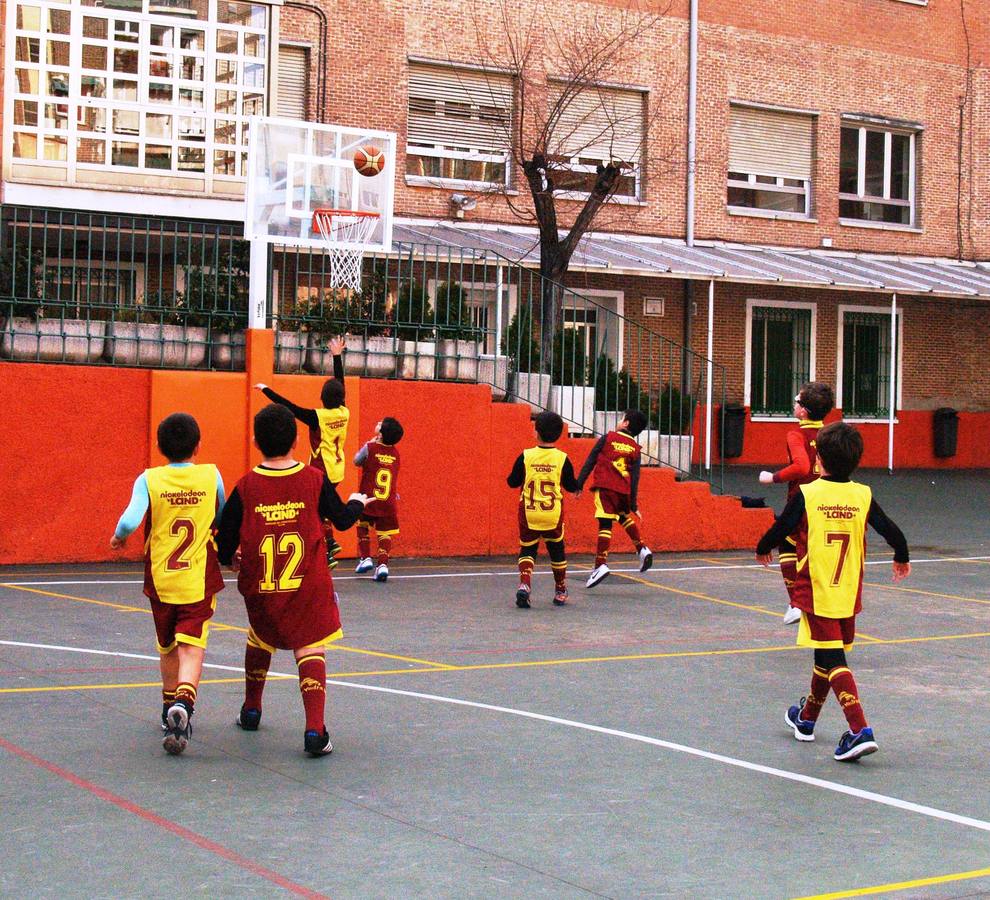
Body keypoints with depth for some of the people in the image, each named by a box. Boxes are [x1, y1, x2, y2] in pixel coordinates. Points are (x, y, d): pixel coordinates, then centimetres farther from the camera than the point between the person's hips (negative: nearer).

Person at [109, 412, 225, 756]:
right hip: (200, 580, -1)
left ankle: (170, 711, 35)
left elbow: (130, 521, -18)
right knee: (192, 648, -8)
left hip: (161, 580, 2)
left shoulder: (149, 480, -5)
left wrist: (118, 537, 3)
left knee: (168, 649, 20)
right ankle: (183, 704, -33)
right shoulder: (211, 476, -2)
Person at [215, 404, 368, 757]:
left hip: (260, 588, 2)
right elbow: (342, 519, 8)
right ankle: (315, 729, -19)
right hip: (309, 587, -2)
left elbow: (224, 545, -2)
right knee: (310, 649, -3)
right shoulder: (315, 479, -7)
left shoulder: (245, 487, -6)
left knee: (260, 639, 26)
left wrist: (231, 559, 22)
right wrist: (357, 502, 31)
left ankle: (251, 710, 41)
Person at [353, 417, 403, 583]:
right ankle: (383, 564, -11)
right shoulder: (395, 453, 3)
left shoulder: (370, 447, -10)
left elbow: (357, 461, 8)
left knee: (362, 526, 19)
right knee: (384, 533, 5)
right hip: (388, 502, 2)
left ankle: (365, 558, 11)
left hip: (368, 500, -2)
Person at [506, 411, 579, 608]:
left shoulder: (525, 456, -6)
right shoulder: (562, 459, -5)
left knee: (527, 550, 8)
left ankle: (524, 584, -16)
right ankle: (560, 592, 26)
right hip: (553, 515, 1)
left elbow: (512, 482, 1)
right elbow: (572, 487, 3)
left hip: (529, 514, -1)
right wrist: (577, 484, 25)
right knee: (557, 551, 16)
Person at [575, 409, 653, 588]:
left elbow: (590, 461, 1)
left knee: (605, 525, -8)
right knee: (624, 516, 30)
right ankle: (642, 549, 22)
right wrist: (633, 505, 9)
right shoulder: (635, 449, 10)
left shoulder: (607, 438, 4)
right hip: (624, 491, 4)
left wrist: (579, 484, 3)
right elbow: (635, 478, 7)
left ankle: (600, 565, -17)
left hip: (605, 487, -4)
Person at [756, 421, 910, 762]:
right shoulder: (863, 496, -1)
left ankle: (861, 731, -21)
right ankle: (807, 719, 38)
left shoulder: (806, 494, -11)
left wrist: (763, 550, 18)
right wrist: (902, 559, 28)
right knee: (828, 658, 19)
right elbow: (892, 532, 7)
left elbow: (780, 530, -4)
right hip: (850, 595, 5)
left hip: (816, 593, -5)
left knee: (832, 661, -6)